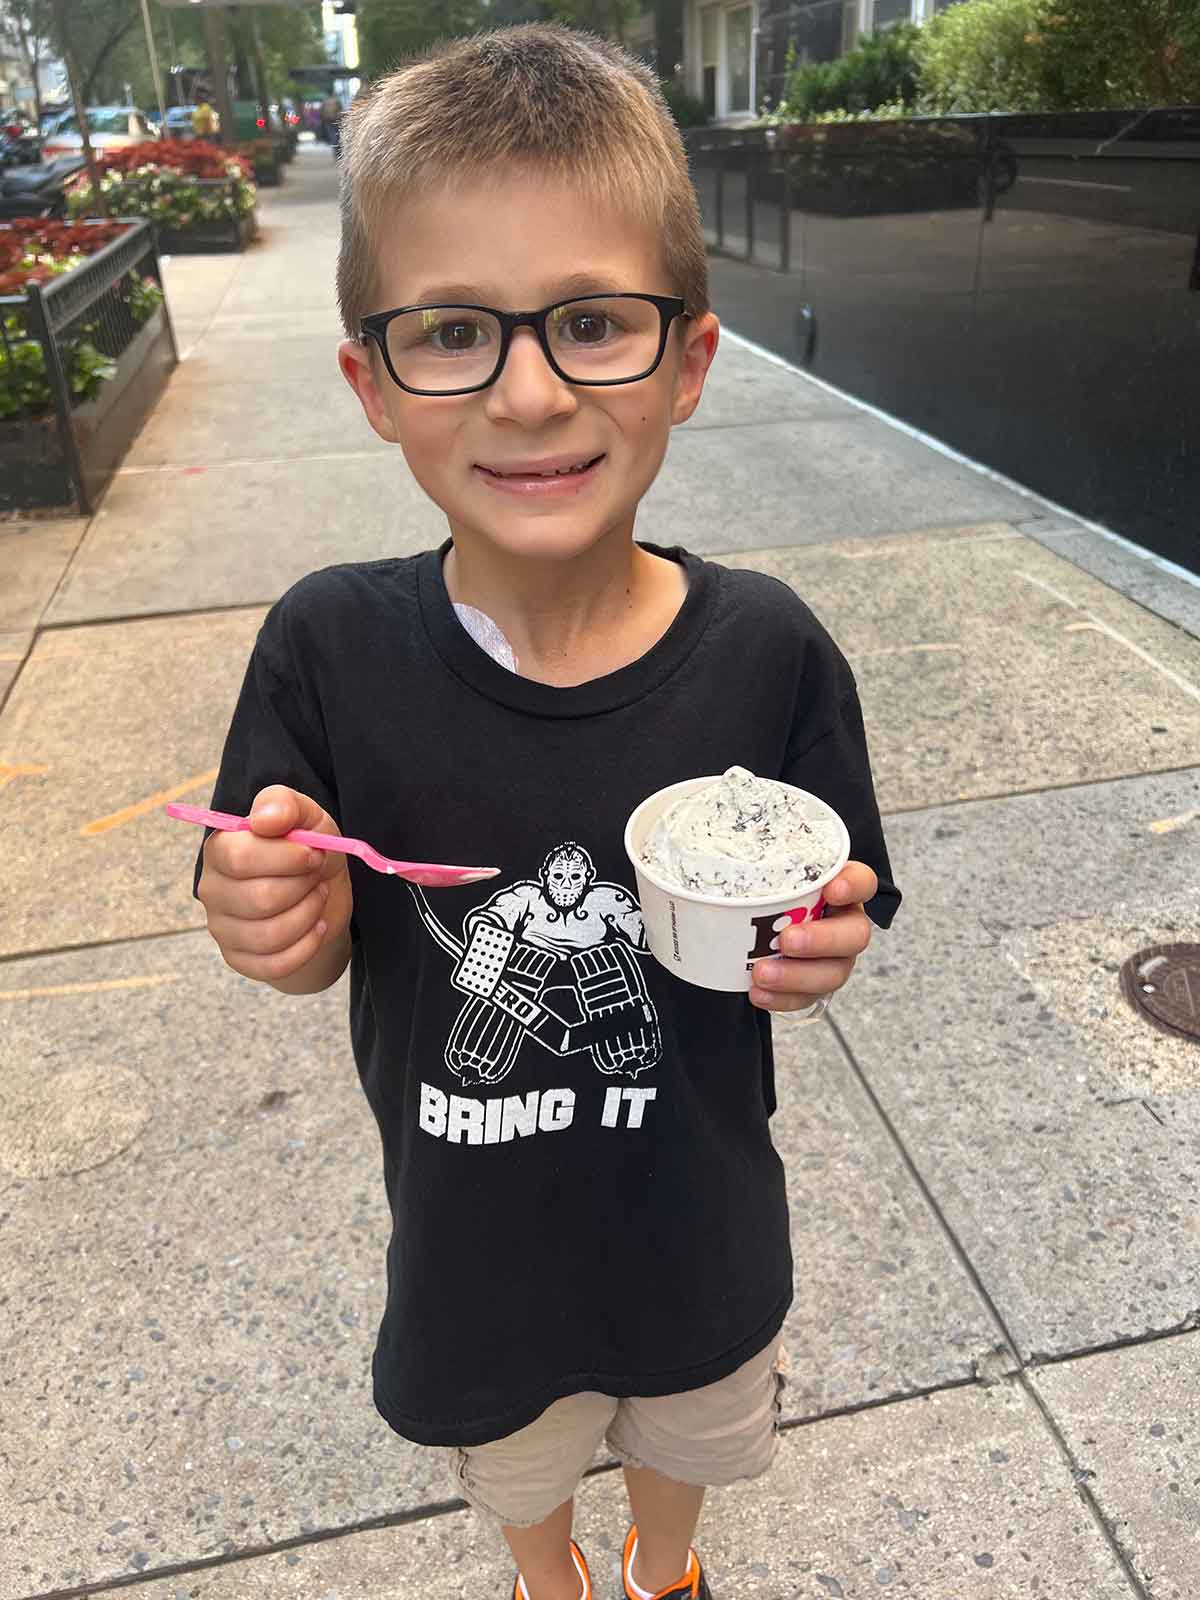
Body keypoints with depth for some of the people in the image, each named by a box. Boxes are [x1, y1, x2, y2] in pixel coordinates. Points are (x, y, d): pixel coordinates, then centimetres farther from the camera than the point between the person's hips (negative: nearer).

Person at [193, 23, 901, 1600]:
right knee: (514, 1464, 33)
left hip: (699, 1220, 1)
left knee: (687, 1435, 34)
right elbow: (309, 950, -11)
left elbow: (839, 907, -9)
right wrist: (290, 921, -33)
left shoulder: (765, 650, -23)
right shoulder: (331, 647, -23)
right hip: (472, 1232, 1)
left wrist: (821, 949, -31)